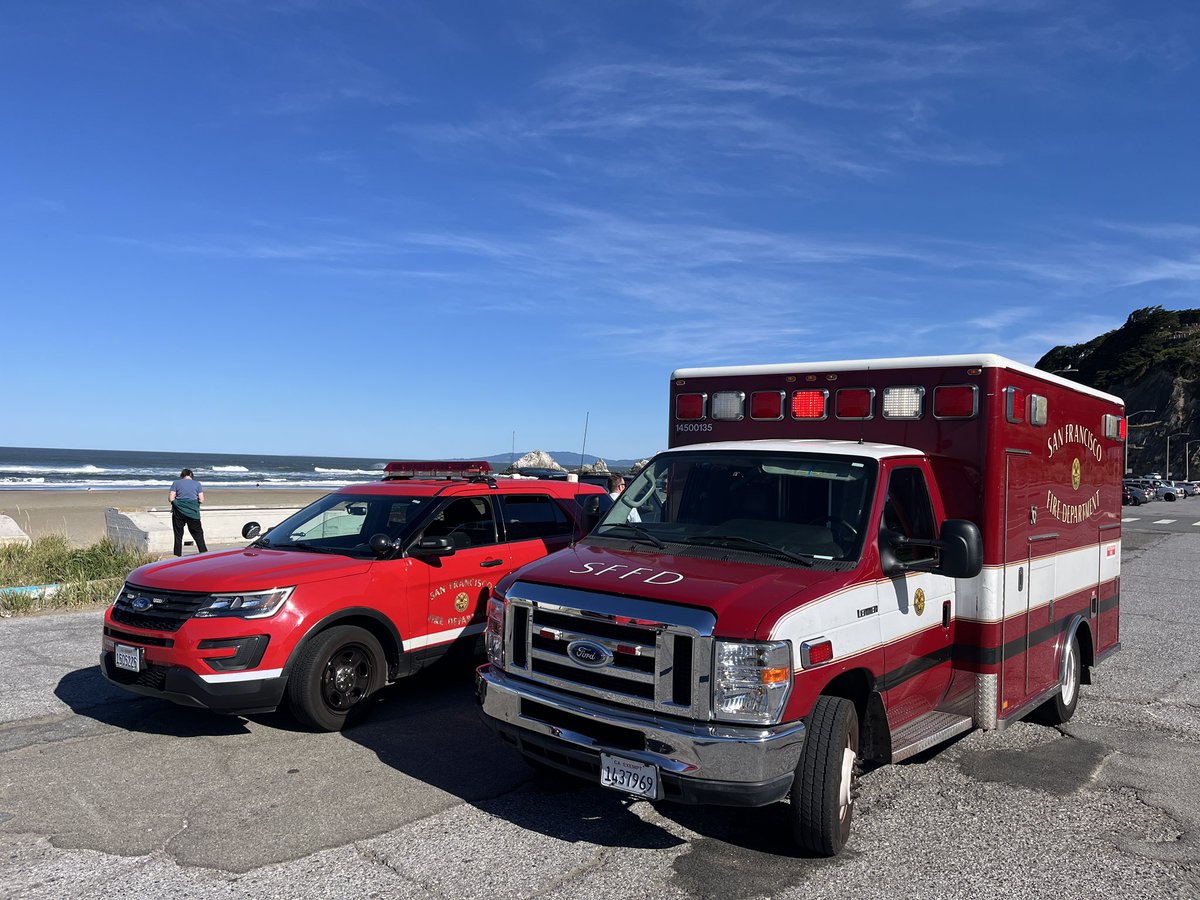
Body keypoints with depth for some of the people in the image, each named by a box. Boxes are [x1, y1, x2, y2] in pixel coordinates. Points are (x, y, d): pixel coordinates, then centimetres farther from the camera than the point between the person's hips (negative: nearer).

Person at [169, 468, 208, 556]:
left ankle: (177, 556, 10)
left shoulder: (176, 482, 4)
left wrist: (178, 500, 17)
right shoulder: (197, 484, 6)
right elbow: (201, 500, 0)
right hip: (193, 512, 0)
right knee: (198, 535, 9)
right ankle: (204, 554, 7)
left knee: (178, 535, 8)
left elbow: (171, 498, -3)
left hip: (178, 512, 0)